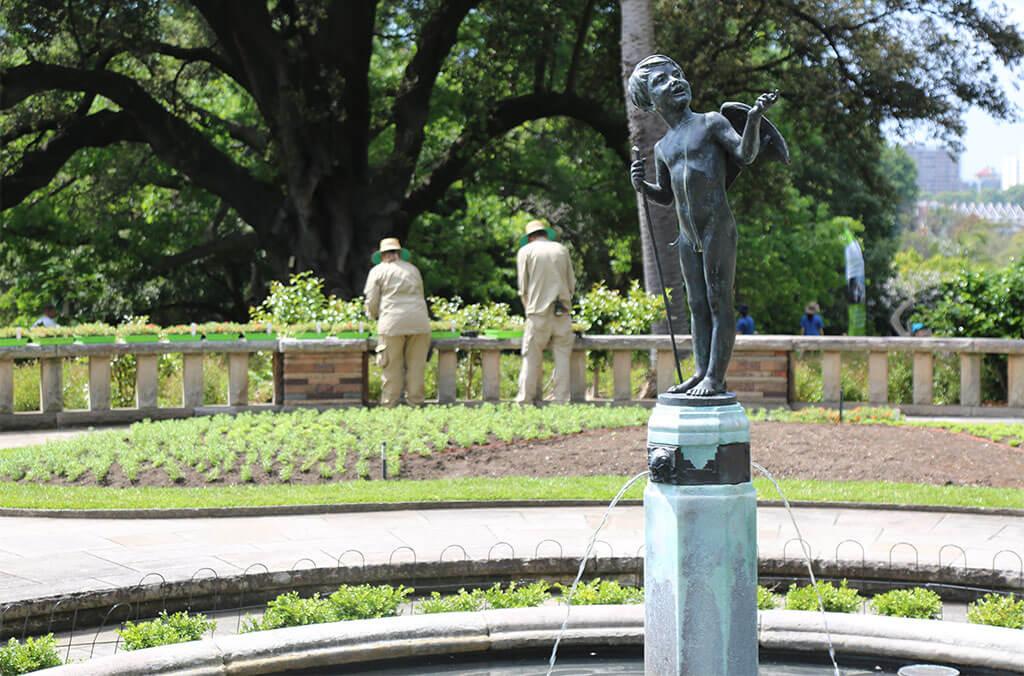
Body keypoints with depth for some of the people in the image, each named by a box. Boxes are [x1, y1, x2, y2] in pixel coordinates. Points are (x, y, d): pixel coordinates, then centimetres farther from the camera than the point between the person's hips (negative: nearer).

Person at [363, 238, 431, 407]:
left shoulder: (378, 271, 9)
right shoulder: (413, 269, 20)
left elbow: (371, 302, 6)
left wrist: (374, 316, 26)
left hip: (393, 323, -3)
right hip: (419, 322, 3)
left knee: (392, 368, 0)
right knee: (416, 366, 6)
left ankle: (389, 405, 1)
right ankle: (415, 403, 6)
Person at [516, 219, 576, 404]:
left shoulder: (526, 251, 5)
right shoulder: (562, 250, 11)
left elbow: (523, 288, 3)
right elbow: (572, 284, 11)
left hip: (539, 312, -2)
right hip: (562, 313, 2)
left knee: (531, 359, 0)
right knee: (562, 358, 4)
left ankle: (524, 400, -1)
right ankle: (561, 400, 3)